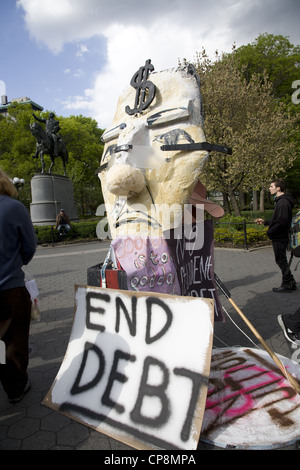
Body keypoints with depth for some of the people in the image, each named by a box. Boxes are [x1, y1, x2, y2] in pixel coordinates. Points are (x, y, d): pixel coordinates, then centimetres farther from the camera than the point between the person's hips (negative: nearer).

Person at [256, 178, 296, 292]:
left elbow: (282, 222, -25)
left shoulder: (283, 202, -19)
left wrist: (270, 232, -17)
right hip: (279, 237, 10)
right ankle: (290, 282, 26)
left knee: (281, 260, 0)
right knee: (282, 260, 17)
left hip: (279, 237, -10)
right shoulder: (281, 201, 14)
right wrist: (265, 222, 13)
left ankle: (287, 284, 10)